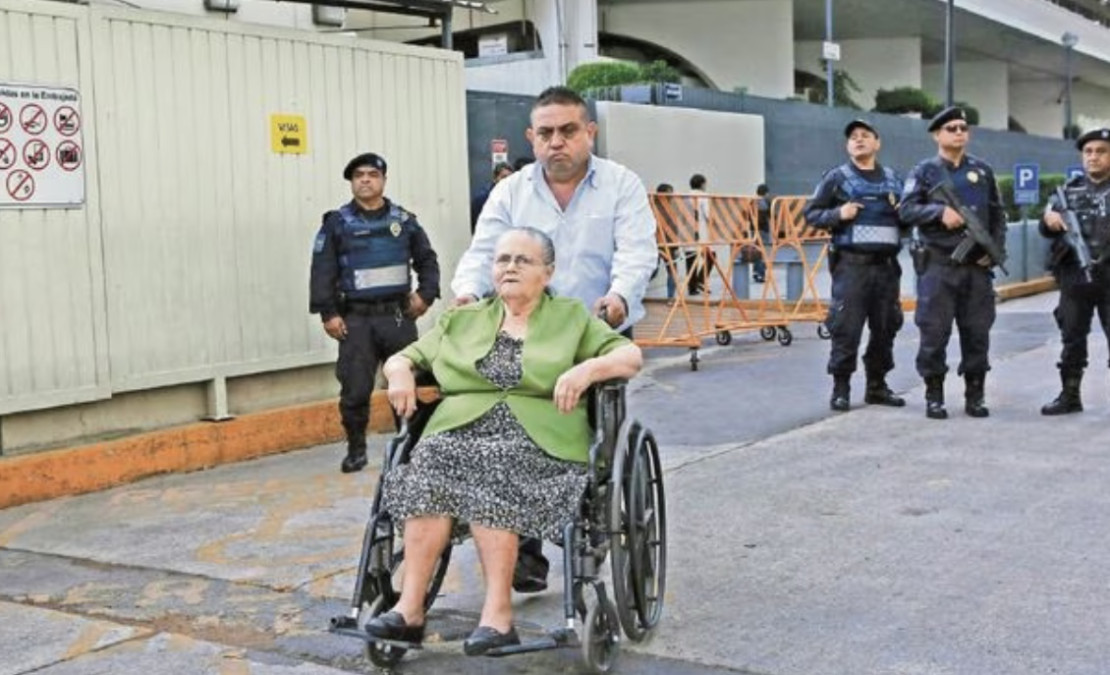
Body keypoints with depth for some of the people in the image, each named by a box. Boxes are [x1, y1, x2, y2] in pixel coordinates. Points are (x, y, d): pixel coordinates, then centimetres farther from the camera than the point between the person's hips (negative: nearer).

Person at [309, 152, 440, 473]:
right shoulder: (337, 223, 1)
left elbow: (427, 260, 16)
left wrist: (426, 294, 2)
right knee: (355, 389, -2)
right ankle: (356, 449, 13)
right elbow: (322, 272, -3)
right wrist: (328, 313, -10)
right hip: (356, 319, -2)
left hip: (398, 316, 2)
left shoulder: (404, 220, 8)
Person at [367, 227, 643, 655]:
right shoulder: (462, 320, 24)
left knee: (495, 468, -34)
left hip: (538, 441, -2)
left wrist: (589, 368, -14)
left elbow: (631, 356, 6)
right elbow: (404, 356, 24)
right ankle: (409, 607, -32)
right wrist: (400, 372, 0)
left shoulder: (571, 318, 16)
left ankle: (498, 614, -34)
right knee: (432, 461, -30)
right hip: (460, 430, 2)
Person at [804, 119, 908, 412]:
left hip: (886, 265, 4)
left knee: (886, 327, 7)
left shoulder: (892, 178, 16)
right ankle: (841, 388, 2)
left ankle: (877, 385, 19)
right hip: (851, 264, -4)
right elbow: (811, 213, 4)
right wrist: (838, 214, -13)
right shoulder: (837, 177, 4)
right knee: (846, 327, -7)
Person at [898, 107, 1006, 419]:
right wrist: (939, 211, -20)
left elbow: (997, 215, 14)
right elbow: (906, 209, -5)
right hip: (938, 264, -3)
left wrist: (996, 251, 2)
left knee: (977, 331, 5)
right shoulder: (925, 171, 4)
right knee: (935, 331, -3)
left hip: (977, 265, 3)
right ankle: (934, 396, 7)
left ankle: (975, 394, 15)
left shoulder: (983, 170, 12)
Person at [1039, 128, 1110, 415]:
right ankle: (1070, 395, 18)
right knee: (1072, 339, 10)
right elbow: (1047, 230, 13)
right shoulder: (1070, 190, 11)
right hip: (1074, 276, 3)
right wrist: (1049, 220, -10)